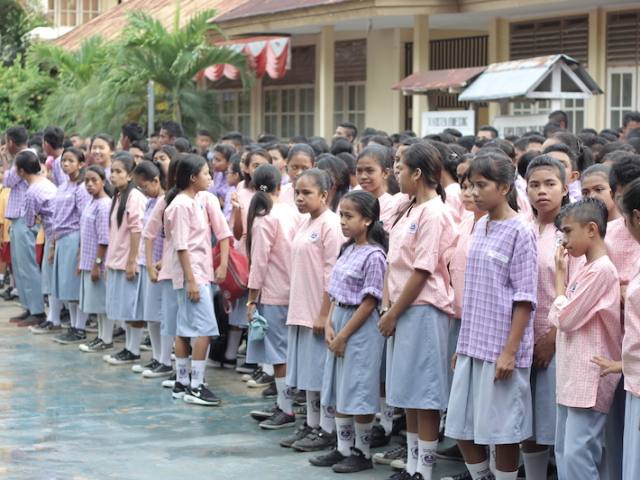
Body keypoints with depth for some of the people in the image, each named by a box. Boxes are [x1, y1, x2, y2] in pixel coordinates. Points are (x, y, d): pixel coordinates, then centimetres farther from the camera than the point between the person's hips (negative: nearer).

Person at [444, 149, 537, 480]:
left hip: (501, 348, -7)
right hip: (472, 345, 7)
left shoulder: (519, 232, -9)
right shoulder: (480, 227, 11)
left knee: (502, 428, -1)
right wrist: (462, 343, 15)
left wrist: (510, 351, -16)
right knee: (462, 426, 10)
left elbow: (524, 298, -11)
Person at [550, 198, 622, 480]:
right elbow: (560, 318, 16)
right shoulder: (587, 270, 14)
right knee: (563, 452, 14)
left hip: (588, 378, -10)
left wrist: (560, 275, -5)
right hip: (571, 377, 10)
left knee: (577, 455, -12)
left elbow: (565, 318, -15)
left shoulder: (601, 270, -16)